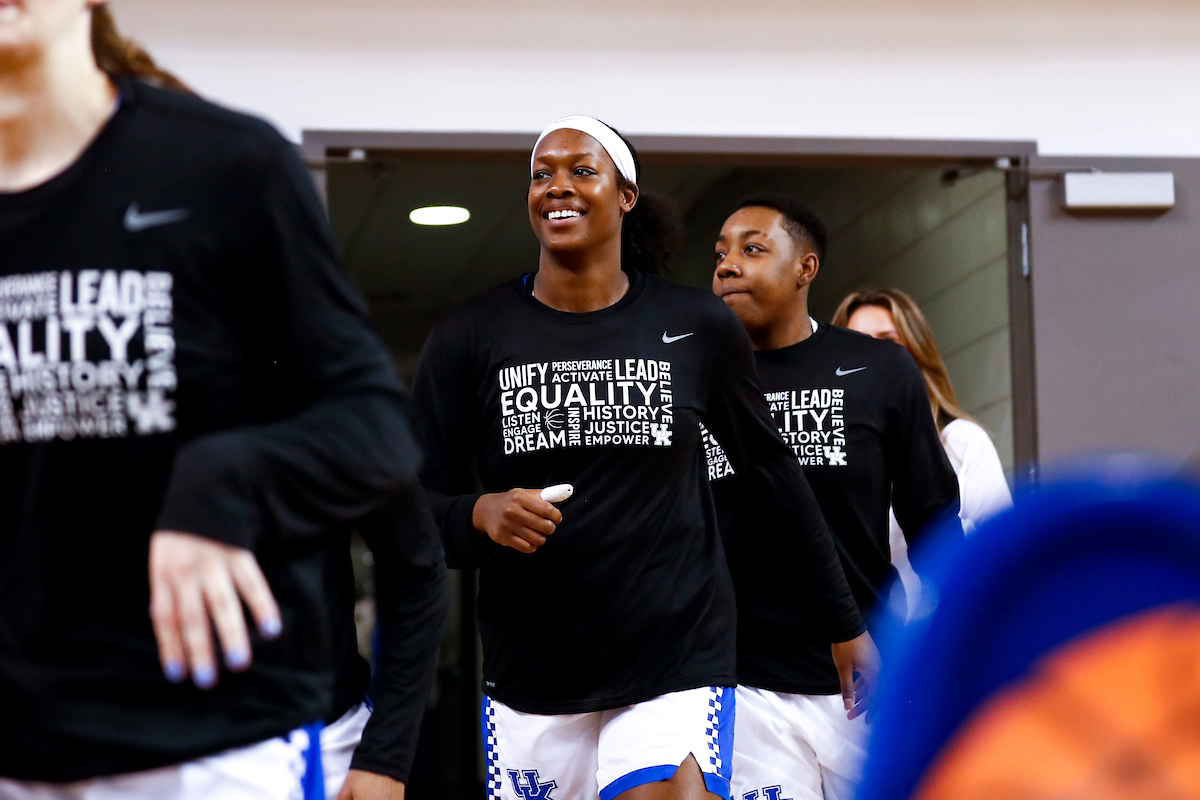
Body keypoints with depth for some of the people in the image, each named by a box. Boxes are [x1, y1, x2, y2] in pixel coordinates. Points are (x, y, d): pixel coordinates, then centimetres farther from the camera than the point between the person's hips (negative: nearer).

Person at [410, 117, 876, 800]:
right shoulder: (470, 337, 1)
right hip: (530, 680, 2)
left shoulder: (698, 327, 2)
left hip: (678, 664, -1)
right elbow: (416, 502, 3)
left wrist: (845, 623, 15)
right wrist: (481, 513, -19)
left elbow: (774, 473, 11)